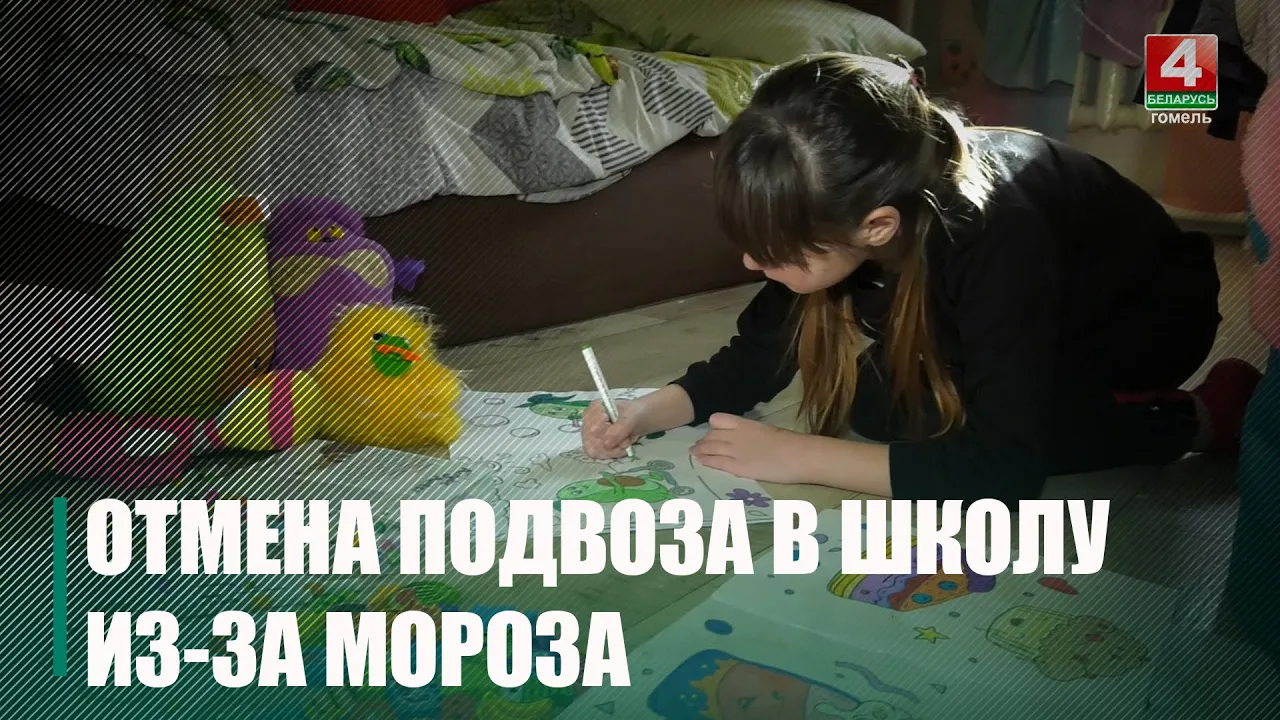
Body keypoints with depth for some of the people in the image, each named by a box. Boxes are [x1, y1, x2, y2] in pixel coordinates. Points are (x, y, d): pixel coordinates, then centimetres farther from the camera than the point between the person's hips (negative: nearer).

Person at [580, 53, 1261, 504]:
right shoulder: (835, 203, -24)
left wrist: (799, 456, -40)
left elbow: (1002, 467, -43)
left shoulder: (996, 240, -43)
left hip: (1149, 308, -6)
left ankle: (1194, 415, -10)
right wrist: (651, 411, -27)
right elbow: (759, 351, -12)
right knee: (875, 393, -16)